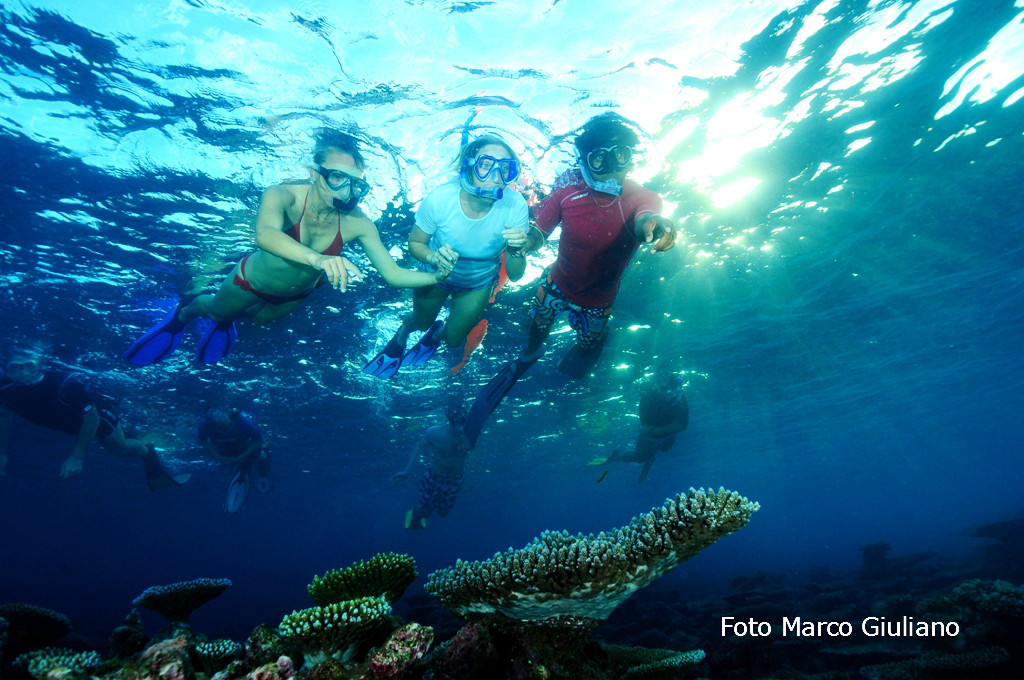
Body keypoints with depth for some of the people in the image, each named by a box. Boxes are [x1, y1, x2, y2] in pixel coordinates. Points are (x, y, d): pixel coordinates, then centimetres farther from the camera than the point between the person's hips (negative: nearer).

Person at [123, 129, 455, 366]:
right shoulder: (284, 196, -39)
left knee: (260, 318, 33)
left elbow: (393, 275, -30)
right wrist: (317, 258, -77)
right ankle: (182, 315, 64)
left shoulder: (358, 224, -32)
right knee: (216, 311, 27)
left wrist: (436, 276, -45)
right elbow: (265, 234, -60)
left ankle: (229, 319, 69)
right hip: (253, 279, -2)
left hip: (295, 295, 3)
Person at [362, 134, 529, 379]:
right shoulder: (440, 199, -36)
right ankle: (400, 337, 64)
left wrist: (516, 249, -49)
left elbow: (514, 275, -27)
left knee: (454, 340, 22)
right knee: (422, 321, 26)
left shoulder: (515, 206, -35)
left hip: (478, 283, 1)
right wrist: (434, 256, -40)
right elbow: (415, 243, -18)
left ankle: (436, 335, 60)